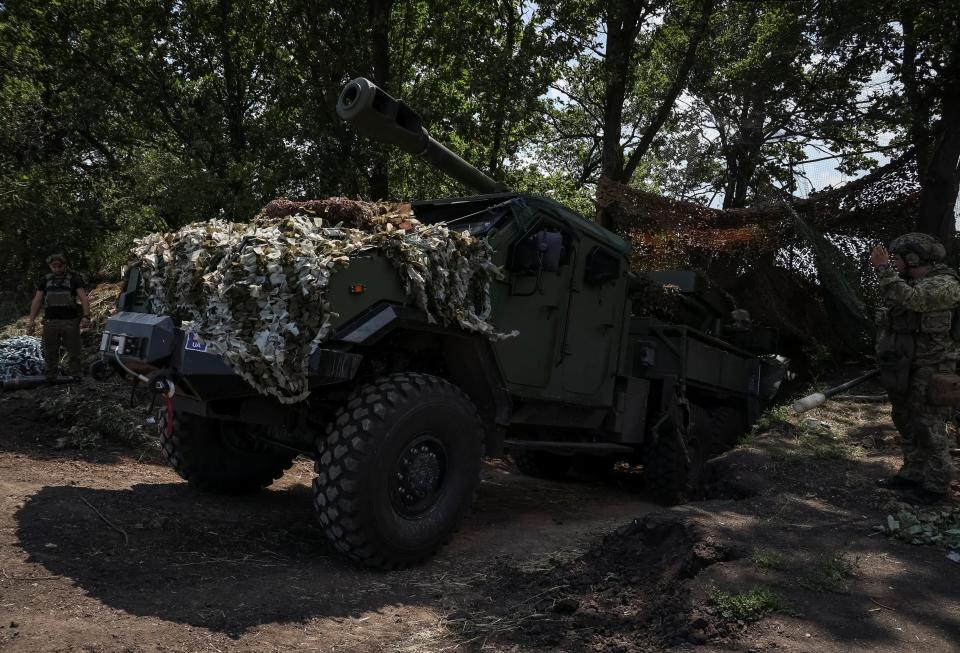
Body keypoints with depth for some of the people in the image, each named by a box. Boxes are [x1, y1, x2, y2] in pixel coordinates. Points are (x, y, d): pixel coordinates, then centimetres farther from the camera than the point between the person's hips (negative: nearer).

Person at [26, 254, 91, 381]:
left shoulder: (74, 279, 3)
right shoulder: (45, 280, 12)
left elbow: (83, 298, -7)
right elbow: (37, 301, 10)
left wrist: (86, 316, -23)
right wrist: (31, 321, 0)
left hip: (70, 321, -3)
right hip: (50, 322, 3)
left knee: (73, 352, 2)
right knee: (50, 352, 7)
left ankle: (75, 378, 10)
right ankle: (50, 379, 14)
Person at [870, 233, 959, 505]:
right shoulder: (908, 283, 11)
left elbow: (910, 299, -31)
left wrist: (883, 268, -26)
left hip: (929, 371, -9)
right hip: (903, 369, 9)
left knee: (928, 429, -3)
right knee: (906, 424, 15)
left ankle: (936, 484, 8)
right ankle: (913, 474, 26)